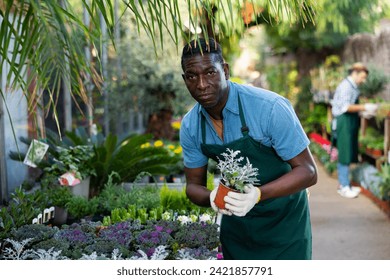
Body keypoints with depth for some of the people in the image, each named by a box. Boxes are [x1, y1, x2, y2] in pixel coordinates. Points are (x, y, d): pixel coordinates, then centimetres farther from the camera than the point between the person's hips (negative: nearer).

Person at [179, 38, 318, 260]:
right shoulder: (190, 126, -9)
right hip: (235, 222, 5)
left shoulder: (270, 108, -26)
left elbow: (308, 171, -22)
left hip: (282, 219, -4)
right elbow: (194, 184, 0)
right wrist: (212, 198, -25)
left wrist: (258, 194, -39)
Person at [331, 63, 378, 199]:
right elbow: (345, 107, -21)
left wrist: (363, 112, 8)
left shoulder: (353, 87, 15)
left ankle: (344, 185, 21)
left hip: (350, 123, 10)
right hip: (344, 122, -10)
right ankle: (344, 187, 1)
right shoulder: (346, 86, -13)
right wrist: (364, 107, -18)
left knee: (348, 155, 13)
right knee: (345, 155, -5)